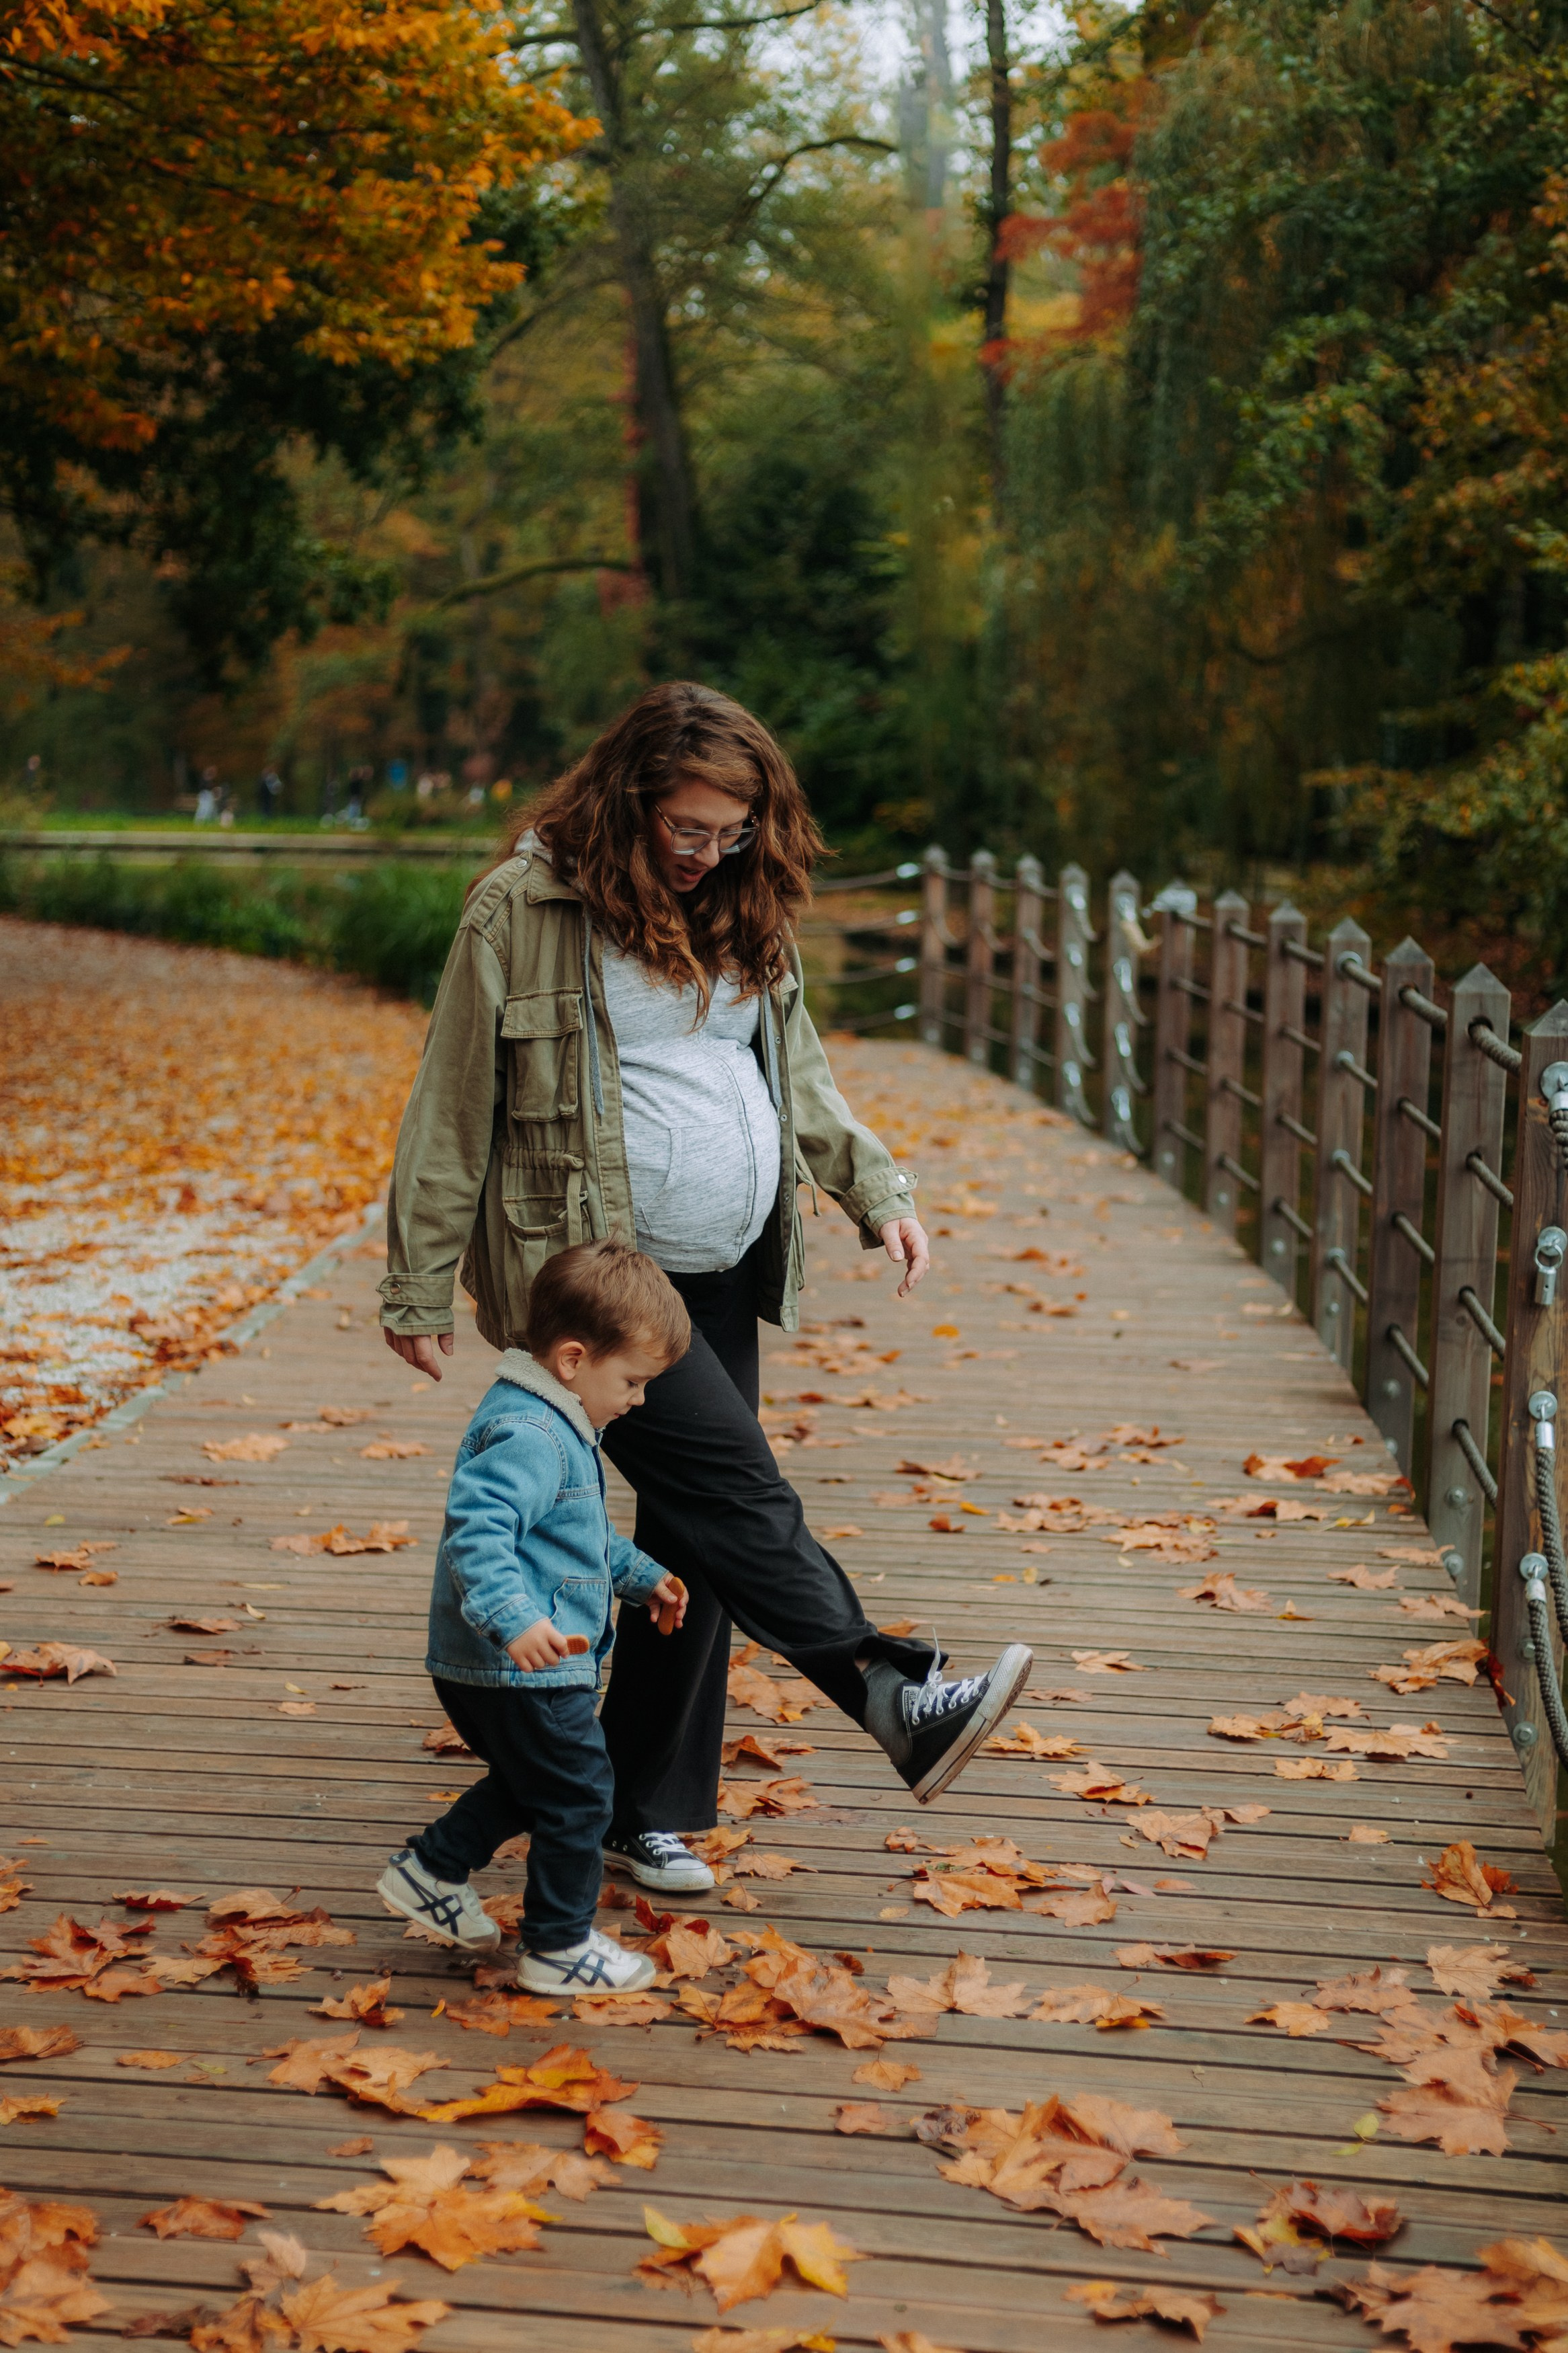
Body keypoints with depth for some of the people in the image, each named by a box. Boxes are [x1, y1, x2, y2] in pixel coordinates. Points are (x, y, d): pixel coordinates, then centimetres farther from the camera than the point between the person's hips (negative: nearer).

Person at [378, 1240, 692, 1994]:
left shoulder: (559, 1429, 14)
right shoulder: (528, 1437, -23)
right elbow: (478, 1534, -36)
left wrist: (643, 1576, 33)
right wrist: (515, 1619, -46)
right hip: (522, 1670, -11)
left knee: (530, 1785, 25)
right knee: (576, 1799, 2)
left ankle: (430, 1872, 33)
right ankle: (560, 1948, 15)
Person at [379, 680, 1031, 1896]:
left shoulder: (743, 910, 10)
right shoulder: (525, 908, -8)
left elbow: (799, 1078, 21)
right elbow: (453, 1108, -5)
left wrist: (878, 1187, 8)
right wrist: (419, 1285, -5)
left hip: (726, 1274, 6)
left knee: (698, 1535, 6)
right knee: (739, 1492, -19)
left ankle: (645, 1809, 15)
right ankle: (901, 1702, -18)